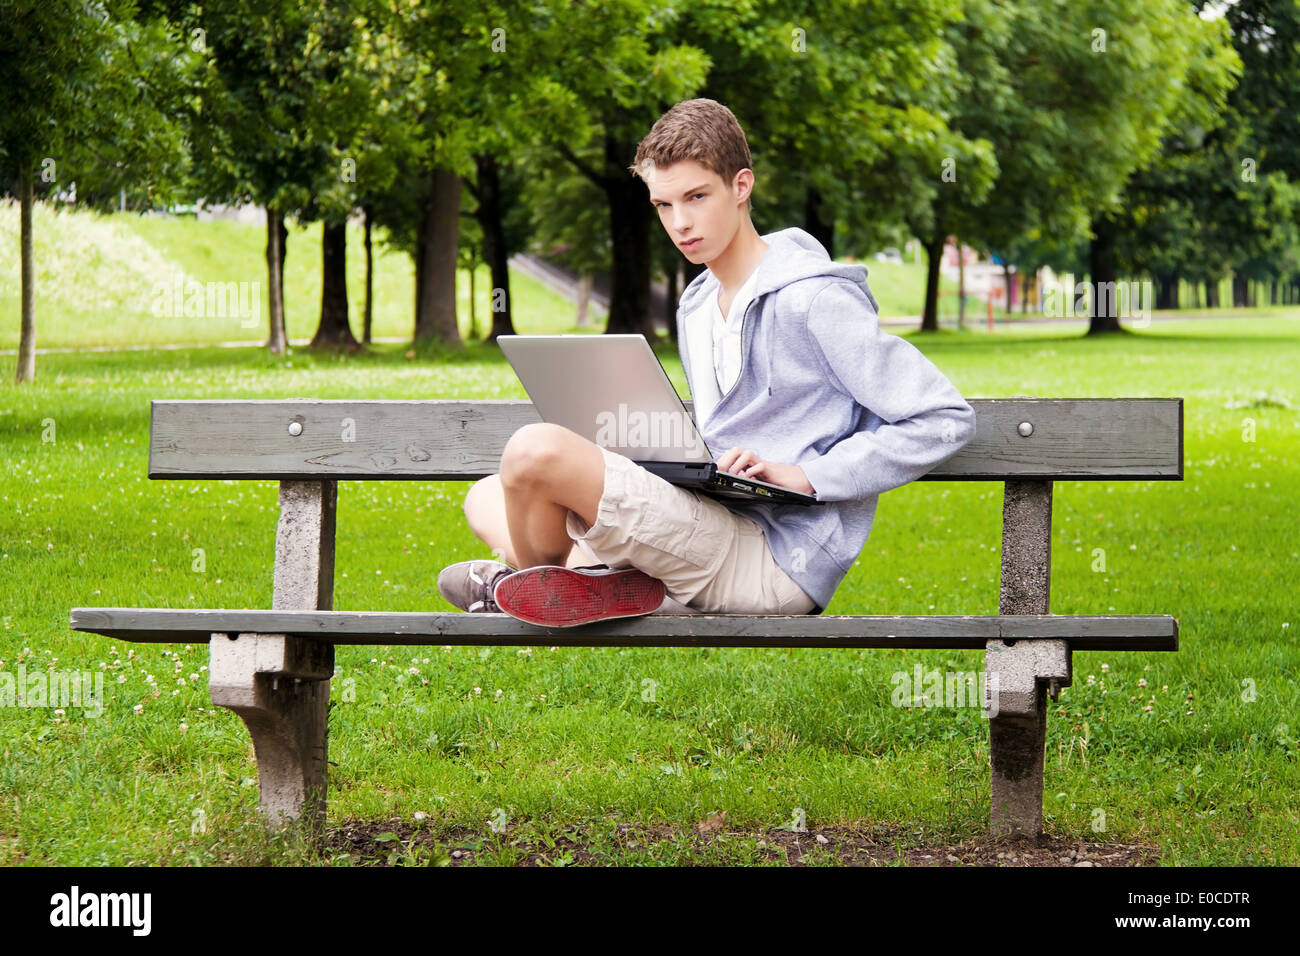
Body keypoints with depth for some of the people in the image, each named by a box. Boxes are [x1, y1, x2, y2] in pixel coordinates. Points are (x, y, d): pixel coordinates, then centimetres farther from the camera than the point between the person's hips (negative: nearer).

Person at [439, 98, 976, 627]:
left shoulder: (814, 299, -10)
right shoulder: (695, 308, 19)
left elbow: (947, 420, -13)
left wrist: (801, 476, -17)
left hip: (776, 562, -10)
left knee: (536, 451, -23)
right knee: (488, 498, 15)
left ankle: (533, 582, 6)